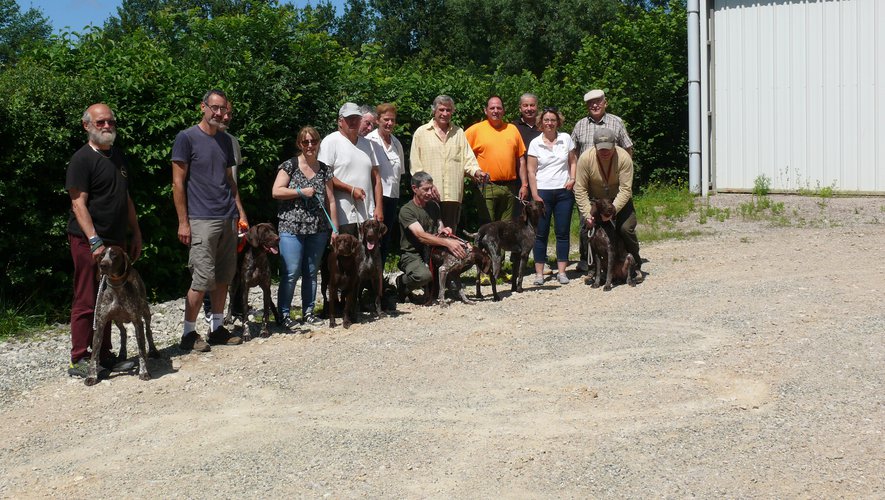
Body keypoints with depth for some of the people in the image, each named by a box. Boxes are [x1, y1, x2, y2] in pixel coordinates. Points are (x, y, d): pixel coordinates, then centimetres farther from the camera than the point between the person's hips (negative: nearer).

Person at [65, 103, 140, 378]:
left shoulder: (118, 157, 15)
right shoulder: (82, 159, -10)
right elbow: (79, 204, -16)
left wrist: (136, 234, 16)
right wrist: (94, 241, -22)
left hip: (114, 241, 8)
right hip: (88, 241, -8)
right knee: (86, 302, -3)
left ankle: (104, 356, 20)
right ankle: (79, 361, 4)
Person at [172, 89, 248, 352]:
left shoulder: (225, 141, 15)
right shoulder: (186, 138, -5)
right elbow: (178, 183, -7)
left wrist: (240, 212, 13)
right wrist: (183, 222, -11)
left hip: (227, 219, 7)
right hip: (201, 220, -7)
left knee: (224, 277, 9)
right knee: (203, 278, -8)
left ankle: (217, 328, 20)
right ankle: (189, 334, 3)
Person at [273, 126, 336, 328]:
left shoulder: (325, 170, 11)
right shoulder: (289, 166, 0)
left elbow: (330, 201, 11)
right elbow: (276, 191, -7)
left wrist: (335, 228, 6)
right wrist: (301, 192, -12)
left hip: (318, 229, 4)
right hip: (291, 228, -4)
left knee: (311, 272, 8)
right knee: (291, 272, -8)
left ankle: (308, 312, 17)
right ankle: (283, 313, 1)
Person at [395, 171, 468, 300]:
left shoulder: (433, 205, 10)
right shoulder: (406, 210, -14)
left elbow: (439, 226, 17)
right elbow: (421, 236, -26)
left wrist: (443, 231, -9)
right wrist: (447, 243, -37)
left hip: (431, 251, 6)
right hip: (412, 255, -6)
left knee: (463, 250, -19)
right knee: (423, 275, -40)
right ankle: (402, 283, -2)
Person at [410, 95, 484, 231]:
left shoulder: (458, 133, 16)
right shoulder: (421, 133, 6)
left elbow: (468, 158, 10)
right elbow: (415, 164, 1)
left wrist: (476, 171, -11)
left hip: (453, 194, 3)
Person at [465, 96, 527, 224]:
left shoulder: (512, 129, 11)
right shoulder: (476, 129, 0)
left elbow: (521, 160, 13)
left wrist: (524, 185, 8)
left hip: (510, 188, 4)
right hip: (487, 188, -4)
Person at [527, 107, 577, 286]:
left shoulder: (566, 138, 5)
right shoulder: (535, 143, 0)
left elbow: (573, 161, 14)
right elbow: (531, 171, -1)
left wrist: (572, 179, -4)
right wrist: (535, 195, -7)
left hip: (564, 192, 2)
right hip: (542, 191, -2)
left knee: (563, 232, 4)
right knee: (541, 233, 0)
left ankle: (561, 271, 10)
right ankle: (539, 273, 5)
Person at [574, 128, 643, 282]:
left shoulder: (624, 158, -26)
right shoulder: (586, 158, -23)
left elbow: (626, 189, -27)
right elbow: (580, 189, -20)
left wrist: (612, 210, -36)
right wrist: (587, 214, -26)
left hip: (620, 200, -1)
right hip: (595, 200, 1)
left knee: (626, 229, -15)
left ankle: (635, 266, 4)